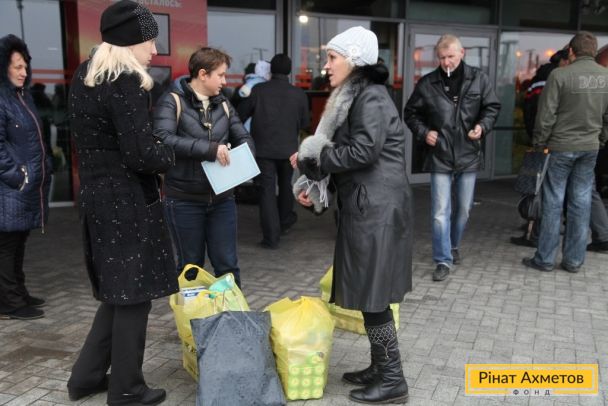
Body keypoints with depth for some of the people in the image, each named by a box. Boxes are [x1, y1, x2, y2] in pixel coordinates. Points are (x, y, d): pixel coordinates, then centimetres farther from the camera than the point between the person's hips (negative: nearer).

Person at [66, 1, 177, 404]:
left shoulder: (83, 76, 12)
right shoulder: (125, 82, -17)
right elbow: (140, 154, -22)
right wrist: (169, 153, -2)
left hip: (96, 196, 9)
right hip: (127, 202, -9)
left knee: (117, 292, 20)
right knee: (132, 295, 4)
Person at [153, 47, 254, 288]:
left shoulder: (223, 104, 10)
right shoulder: (173, 102, -7)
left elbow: (244, 138, 10)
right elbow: (163, 139, -22)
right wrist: (209, 148, -27)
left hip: (222, 197, 4)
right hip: (185, 199, -4)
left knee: (227, 264, 10)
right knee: (191, 265, 10)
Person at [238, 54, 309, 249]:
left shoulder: (258, 91, -9)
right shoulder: (299, 94, -5)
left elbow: (240, 116, -2)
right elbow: (304, 122, 5)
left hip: (264, 149, -2)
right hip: (289, 148, 2)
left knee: (267, 190, 1)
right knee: (285, 185, 23)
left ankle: (271, 237, -2)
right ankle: (285, 221, 40)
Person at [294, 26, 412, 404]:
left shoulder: (371, 97, -12)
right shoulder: (352, 97, 18)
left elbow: (363, 151, -23)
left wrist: (313, 157, -11)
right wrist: (315, 182, 4)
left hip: (378, 208, -10)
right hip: (364, 206, 10)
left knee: (373, 297, -3)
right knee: (367, 295, 14)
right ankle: (380, 368, 26)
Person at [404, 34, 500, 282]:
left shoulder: (478, 79, -1)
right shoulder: (427, 84, -3)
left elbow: (492, 107, 8)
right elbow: (411, 113, 7)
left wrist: (482, 126, -12)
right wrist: (423, 132, -10)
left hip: (468, 155, 2)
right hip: (440, 156, -2)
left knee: (464, 208, 15)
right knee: (440, 212, -3)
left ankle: (453, 245, 39)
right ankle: (443, 260, 7)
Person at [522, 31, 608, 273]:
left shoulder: (560, 75, -13)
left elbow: (546, 115, -11)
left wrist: (539, 142, 1)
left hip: (560, 147, -4)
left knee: (553, 204, 3)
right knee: (581, 204, 9)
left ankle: (545, 259, 9)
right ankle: (574, 260, 15)